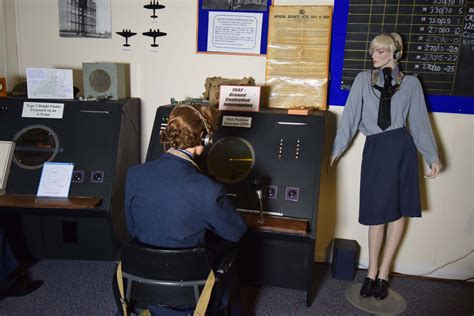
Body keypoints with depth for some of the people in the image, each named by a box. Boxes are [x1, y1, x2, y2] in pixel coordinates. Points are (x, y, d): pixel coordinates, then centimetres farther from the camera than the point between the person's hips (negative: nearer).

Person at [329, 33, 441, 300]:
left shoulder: (411, 83, 8)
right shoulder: (363, 79, 8)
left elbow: (420, 121, 7)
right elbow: (350, 116, 3)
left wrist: (433, 157, 4)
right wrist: (337, 150, -1)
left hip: (401, 147, 1)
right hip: (374, 149, 0)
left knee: (398, 210, 5)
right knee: (377, 211, 3)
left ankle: (384, 273, 19)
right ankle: (373, 272, 17)